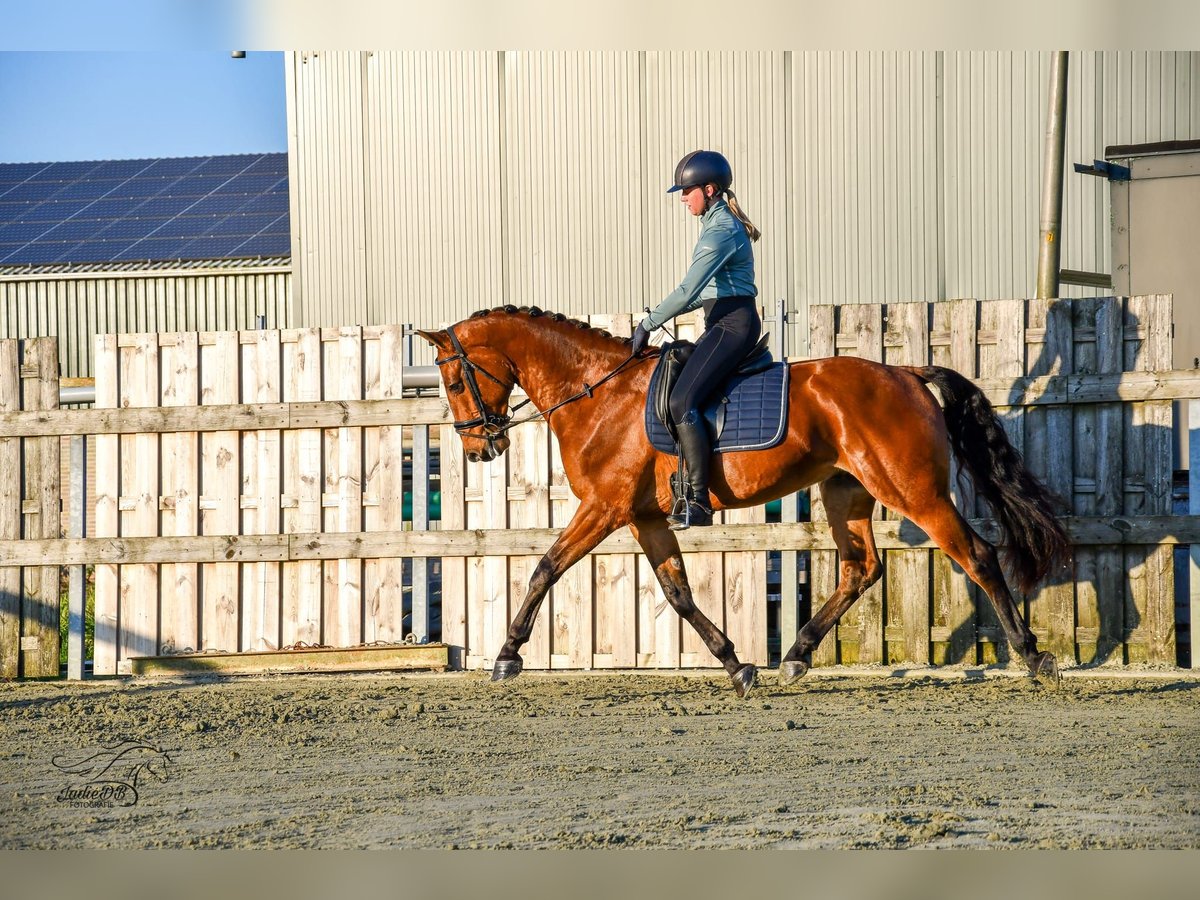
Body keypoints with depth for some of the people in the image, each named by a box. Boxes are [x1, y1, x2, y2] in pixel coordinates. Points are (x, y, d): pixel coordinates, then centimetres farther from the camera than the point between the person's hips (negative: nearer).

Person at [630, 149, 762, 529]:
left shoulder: (720, 231, -15)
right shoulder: (721, 224, 18)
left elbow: (687, 291, -20)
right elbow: (701, 292, 22)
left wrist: (648, 324, -12)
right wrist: (654, 318, 14)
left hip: (732, 324, -11)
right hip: (724, 323, 11)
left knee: (682, 401, -21)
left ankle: (698, 501, -23)